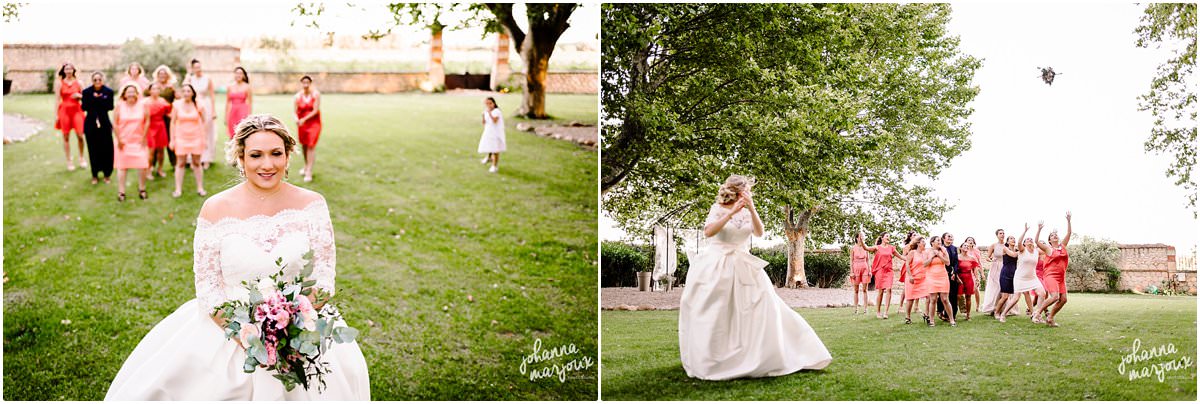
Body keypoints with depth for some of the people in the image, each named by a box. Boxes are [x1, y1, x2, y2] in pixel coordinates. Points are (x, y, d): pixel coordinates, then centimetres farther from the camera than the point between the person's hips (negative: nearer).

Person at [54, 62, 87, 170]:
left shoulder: (78, 82, 7)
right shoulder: (59, 83, 3)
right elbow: (57, 99, 2)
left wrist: (79, 96, -9)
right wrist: (56, 115, -3)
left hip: (77, 110, 1)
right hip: (64, 110, -1)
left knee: (80, 135, -6)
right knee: (66, 137, 2)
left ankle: (81, 158, 13)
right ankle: (69, 161, 9)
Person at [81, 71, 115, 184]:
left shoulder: (108, 91, -1)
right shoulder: (86, 92, 0)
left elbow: (110, 106, -10)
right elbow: (84, 107, -9)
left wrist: (98, 99, -18)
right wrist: (95, 98, -19)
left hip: (105, 124, 0)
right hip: (91, 124, 0)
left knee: (106, 149, -2)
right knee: (93, 150, 4)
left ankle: (107, 174, 12)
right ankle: (95, 175, 16)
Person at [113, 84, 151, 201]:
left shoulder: (143, 105, -3)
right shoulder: (120, 106, -3)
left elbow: (147, 122, -1)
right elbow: (115, 124, -3)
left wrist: (143, 138, -3)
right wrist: (119, 139, -5)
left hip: (139, 141, 0)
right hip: (123, 141, 0)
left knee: (142, 166, -6)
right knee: (122, 166, 3)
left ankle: (142, 189, 13)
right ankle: (121, 192, 9)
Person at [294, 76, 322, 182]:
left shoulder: (316, 94, -11)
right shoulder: (298, 96, -3)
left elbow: (315, 110, -15)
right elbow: (296, 111, -4)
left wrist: (304, 119, -23)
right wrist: (296, 118, -26)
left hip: (314, 122, -3)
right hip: (302, 123, 3)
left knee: (311, 146, -12)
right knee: (304, 145, 15)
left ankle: (309, 172, -15)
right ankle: (306, 166, 38)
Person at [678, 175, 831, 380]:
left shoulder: (748, 212, 10)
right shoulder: (718, 209, -2)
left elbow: (759, 233, -5)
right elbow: (708, 232, -18)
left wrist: (751, 209, -18)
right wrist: (732, 212, -21)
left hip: (742, 267, 4)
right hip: (716, 268, -4)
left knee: (761, 308, -5)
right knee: (711, 316, -3)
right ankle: (705, 361, 8)